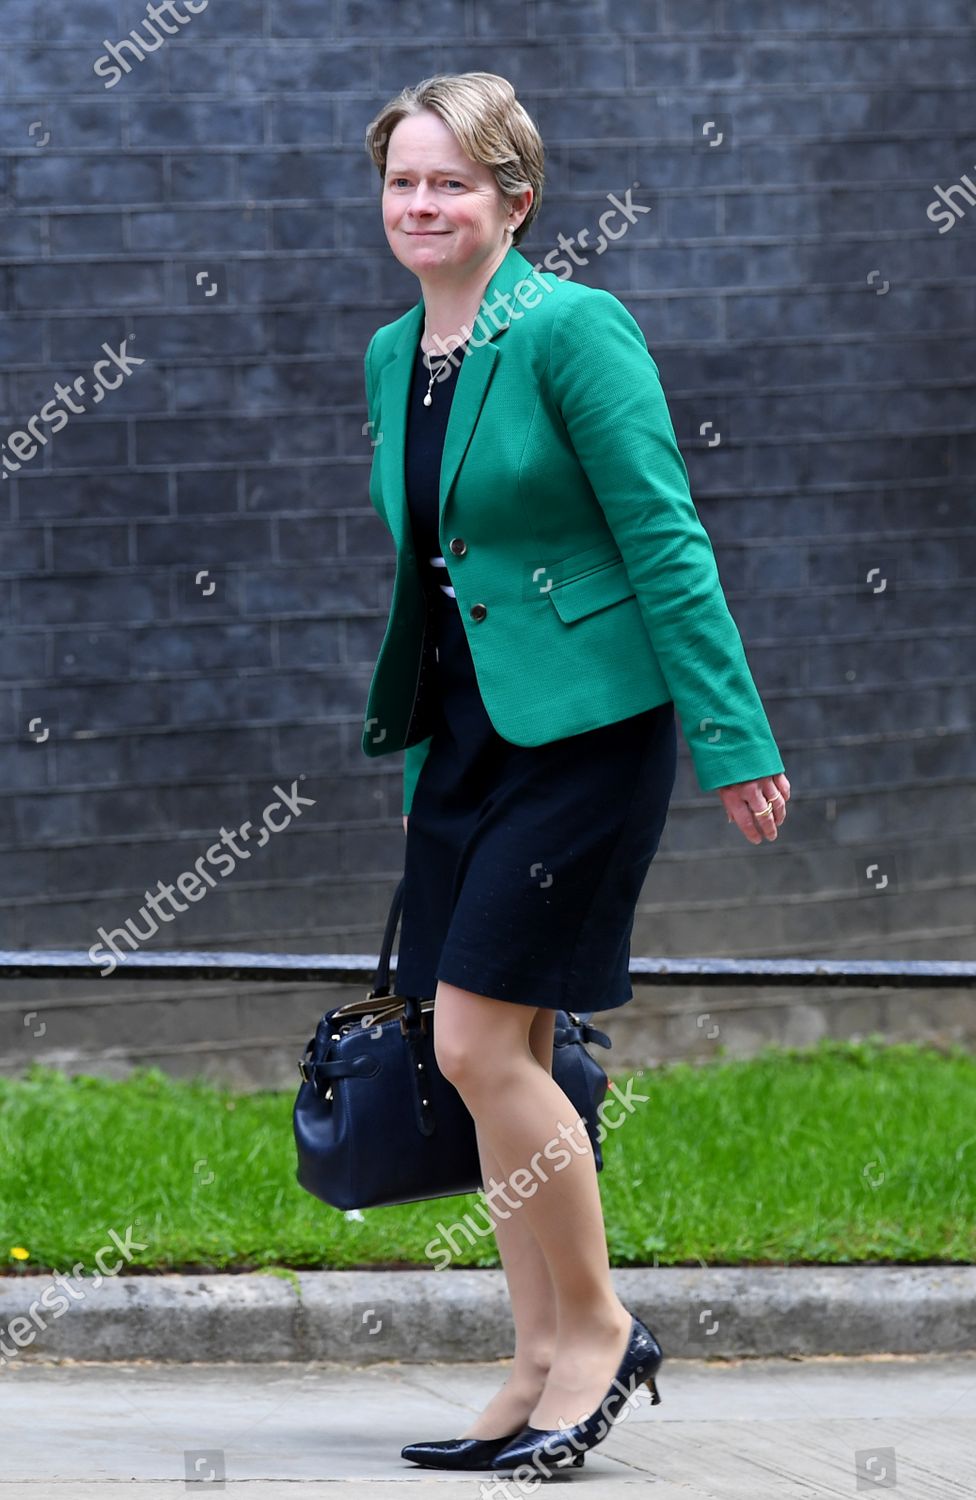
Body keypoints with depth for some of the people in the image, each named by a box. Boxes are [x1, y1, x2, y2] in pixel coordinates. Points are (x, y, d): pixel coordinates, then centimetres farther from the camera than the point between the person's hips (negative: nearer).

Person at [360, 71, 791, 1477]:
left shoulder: (572, 329, -13)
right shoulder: (394, 353, 10)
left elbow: (666, 540, -14)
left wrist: (732, 739, -15)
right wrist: (397, 717, 21)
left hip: (583, 726, -8)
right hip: (461, 728, 8)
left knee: (480, 1044, -11)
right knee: (500, 1060, 7)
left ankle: (598, 1325, 5)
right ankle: (545, 1363, 15)